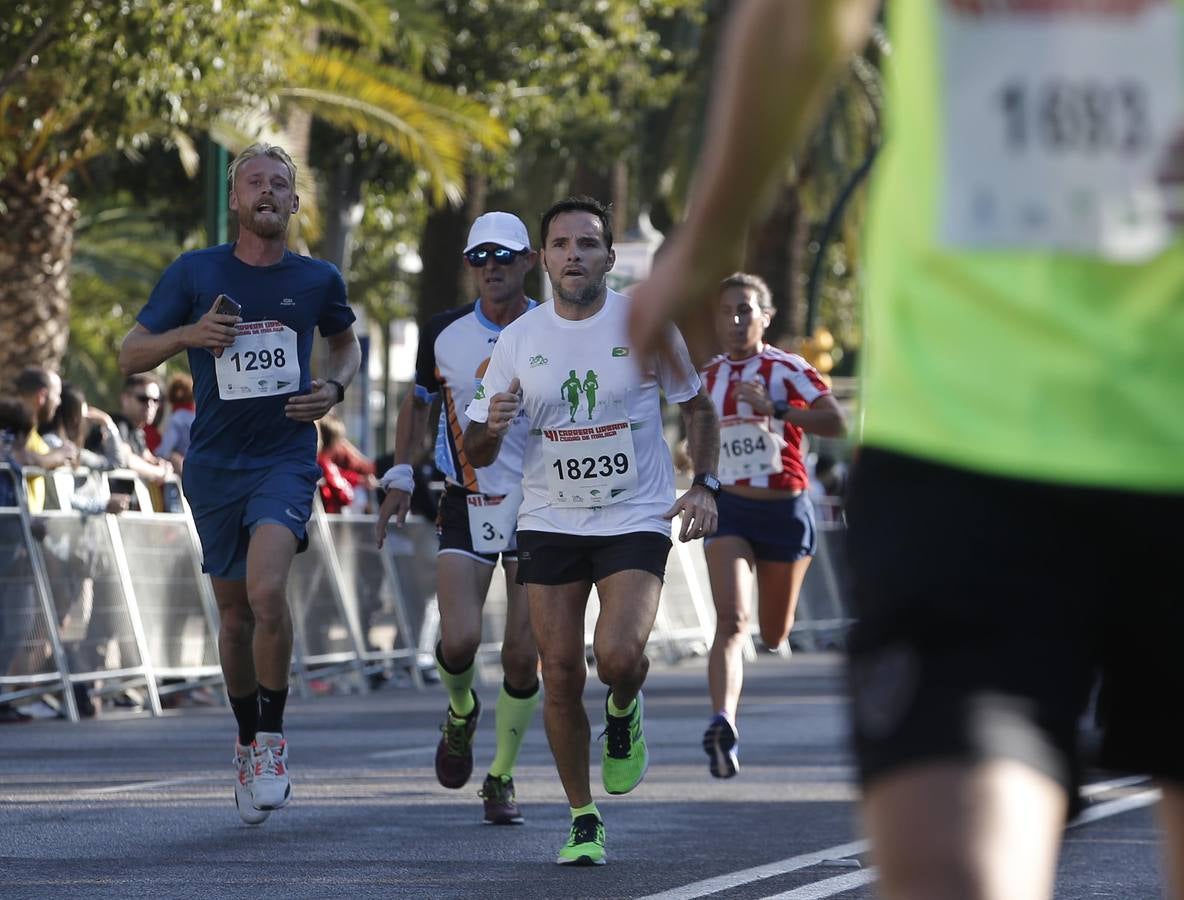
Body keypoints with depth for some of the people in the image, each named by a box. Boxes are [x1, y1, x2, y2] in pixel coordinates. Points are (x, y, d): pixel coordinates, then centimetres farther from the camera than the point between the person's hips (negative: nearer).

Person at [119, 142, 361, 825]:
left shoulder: (318, 280, 4)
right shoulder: (196, 274, 0)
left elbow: (346, 340, 24)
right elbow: (131, 356, 3)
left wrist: (335, 388, 3)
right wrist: (189, 334, -16)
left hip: (287, 457, -2)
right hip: (215, 463, 2)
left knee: (266, 590, -24)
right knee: (235, 613, 9)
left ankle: (272, 738, -10)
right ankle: (248, 743, 30)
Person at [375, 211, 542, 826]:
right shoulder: (444, 333, -1)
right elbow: (418, 401, 16)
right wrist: (400, 477, 8)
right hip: (467, 505, 0)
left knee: (523, 655, -2)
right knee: (459, 639, -16)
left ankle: (502, 774, 18)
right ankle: (461, 712, 19)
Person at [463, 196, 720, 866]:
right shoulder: (519, 339, 0)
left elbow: (699, 408, 9)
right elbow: (478, 454, 4)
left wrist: (705, 486, -5)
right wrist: (493, 428, -19)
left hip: (636, 519, -2)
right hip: (550, 524, 2)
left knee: (619, 655, -22)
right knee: (561, 674, -1)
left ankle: (623, 713, 15)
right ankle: (583, 820, 15)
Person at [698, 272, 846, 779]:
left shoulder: (788, 370, -6)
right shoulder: (707, 378, 6)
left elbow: (836, 424, -19)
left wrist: (776, 408, -28)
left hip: (785, 510, -1)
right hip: (729, 511, 1)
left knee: (774, 634, 15)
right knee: (731, 620, -22)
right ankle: (724, 726, -38)